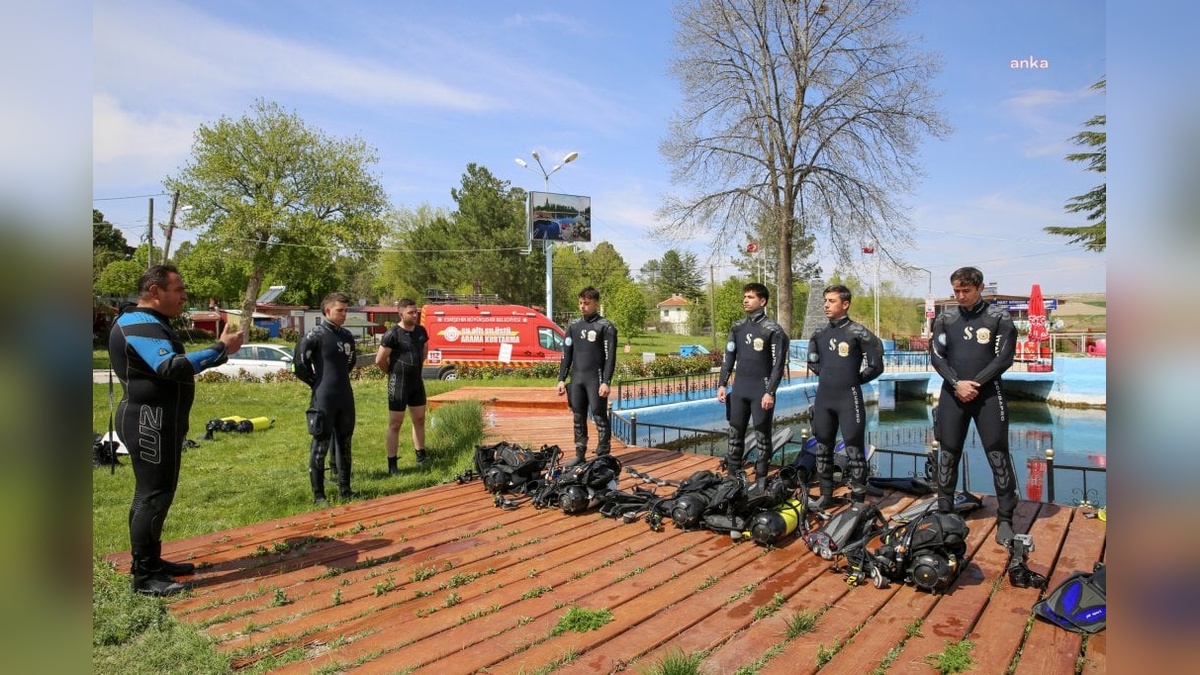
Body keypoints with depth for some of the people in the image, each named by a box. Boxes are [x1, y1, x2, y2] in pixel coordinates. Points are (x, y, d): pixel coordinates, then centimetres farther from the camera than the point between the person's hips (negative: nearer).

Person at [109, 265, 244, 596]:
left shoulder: (151, 323, 18)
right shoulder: (140, 325, -18)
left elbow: (170, 365, 17)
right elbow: (171, 368, -31)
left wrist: (220, 349, 9)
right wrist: (221, 349, -30)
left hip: (159, 421, 11)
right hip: (149, 422, -11)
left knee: (154, 493, 17)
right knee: (153, 495, -6)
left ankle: (151, 561, 27)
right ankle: (144, 576, 1)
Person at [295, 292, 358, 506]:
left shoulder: (347, 335, 10)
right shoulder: (316, 335, -10)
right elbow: (300, 364, -11)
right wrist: (316, 383, -1)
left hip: (346, 398, 7)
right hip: (324, 399, -7)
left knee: (344, 443, 13)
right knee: (321, 446, 0)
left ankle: (344, 489, 24)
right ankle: (318, 495, 8)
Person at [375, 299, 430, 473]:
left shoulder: (421, 331, 4)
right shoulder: (393, 334, -16)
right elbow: (380, 360, -13)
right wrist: (393, 373, 1)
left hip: (417, 382, 7)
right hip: (399, 384, -7)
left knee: (419, 420, 15)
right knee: (395, 424, -1)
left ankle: (421, 456, 29)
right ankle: (392, 465, 6)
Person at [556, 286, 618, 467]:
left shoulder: (606, 327, -3)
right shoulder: (574, 326, 12)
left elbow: (610, 357, -7)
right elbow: (566, 355, 14)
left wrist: (606, 382, -15)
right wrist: (561, 379, 8)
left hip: (596, 380, -5)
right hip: (576, 379, 5)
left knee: (599, 417, -3)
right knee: (578, 418, 10)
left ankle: (603, 456, 4)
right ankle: (580, 454, 19)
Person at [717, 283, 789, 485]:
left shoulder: (773, 330, -6)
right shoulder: (738, 327, 9)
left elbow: (778, 364, -8)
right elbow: (728, 357, 12)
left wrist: (770, 392, -14)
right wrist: (722, 384, 4)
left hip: (761, 392, -5)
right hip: (739, 390, 5)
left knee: (762, 437, 2)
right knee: (735, 434, 8)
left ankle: (761, 478, 11)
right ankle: (733, 474, 18)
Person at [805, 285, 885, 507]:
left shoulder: (857, 332, -9)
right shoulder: (820, 334, 8)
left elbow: (875, 366, -8)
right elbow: (812, 360, 26)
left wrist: (854, 379, 2)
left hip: (849, 399, -6)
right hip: (823, 398, 6)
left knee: (854, 450, -1)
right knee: (823, 448, 12)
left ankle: (858, 499, 7)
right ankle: (825, 494, 24)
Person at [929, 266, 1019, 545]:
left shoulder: (999, 318, 0)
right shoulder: (945, 318, 6)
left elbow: (1003, 358, -5)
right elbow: (936, 356, 1)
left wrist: (975, 384, -13)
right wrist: (957, 383, -12)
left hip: (988, 394, -2)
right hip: (953, 394, 2)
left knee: (998, 456, -2)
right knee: (948, 453, 7)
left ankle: (1005, 519, 7)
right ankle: (944, 512, 18)